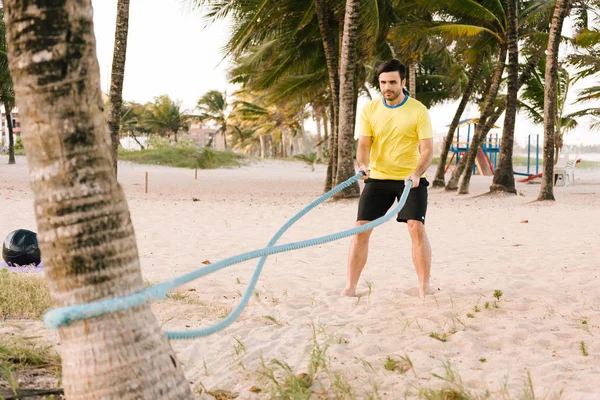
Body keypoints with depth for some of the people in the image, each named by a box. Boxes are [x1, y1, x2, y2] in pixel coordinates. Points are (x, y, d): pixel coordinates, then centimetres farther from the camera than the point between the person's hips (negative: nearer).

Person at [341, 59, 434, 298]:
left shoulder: (418, 111, -8)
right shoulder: (370, 110, 0)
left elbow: (427, 148, -11)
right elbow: (364, 144, -1)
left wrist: (417, 173, -29)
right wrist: (363, 165, -23)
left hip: (411, 179, -2)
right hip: (377, 178, 2)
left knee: (417, 227, -14)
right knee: (361, 228, -4)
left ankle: (425, 288, -4)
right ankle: (350, 287, 3)